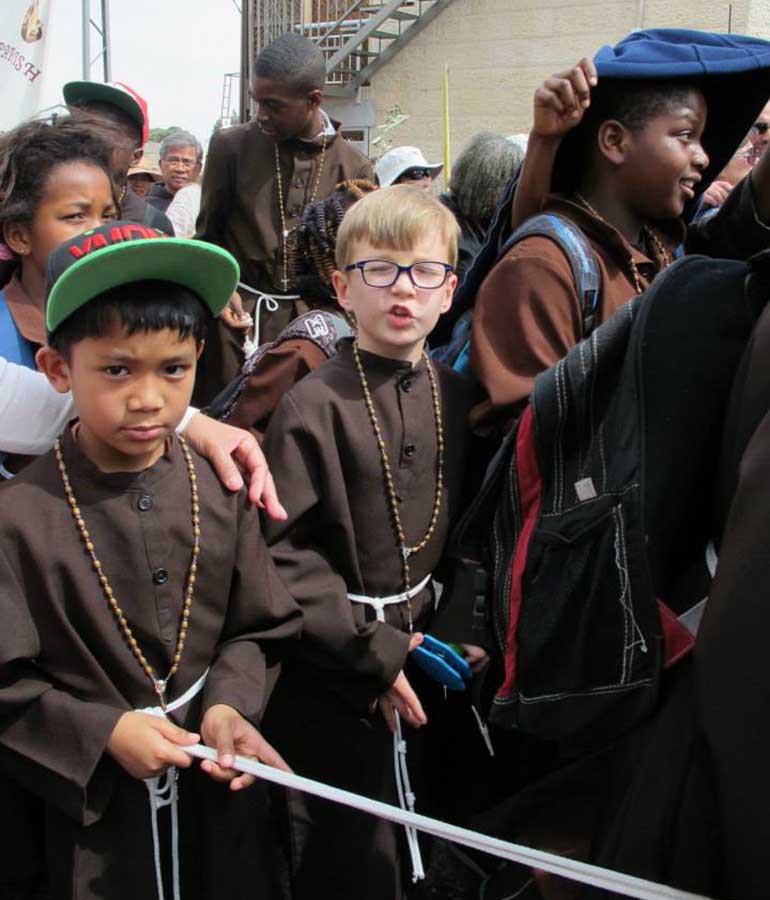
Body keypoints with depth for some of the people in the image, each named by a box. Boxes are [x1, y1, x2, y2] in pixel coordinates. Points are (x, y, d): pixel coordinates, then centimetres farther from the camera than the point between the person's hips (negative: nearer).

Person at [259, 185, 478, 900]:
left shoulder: (453, 396, 4)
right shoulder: (313, 406, -13)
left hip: (423, 658, 5)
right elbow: (283, 554, -16)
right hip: (331, 680, -5)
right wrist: (374, 652, -16)